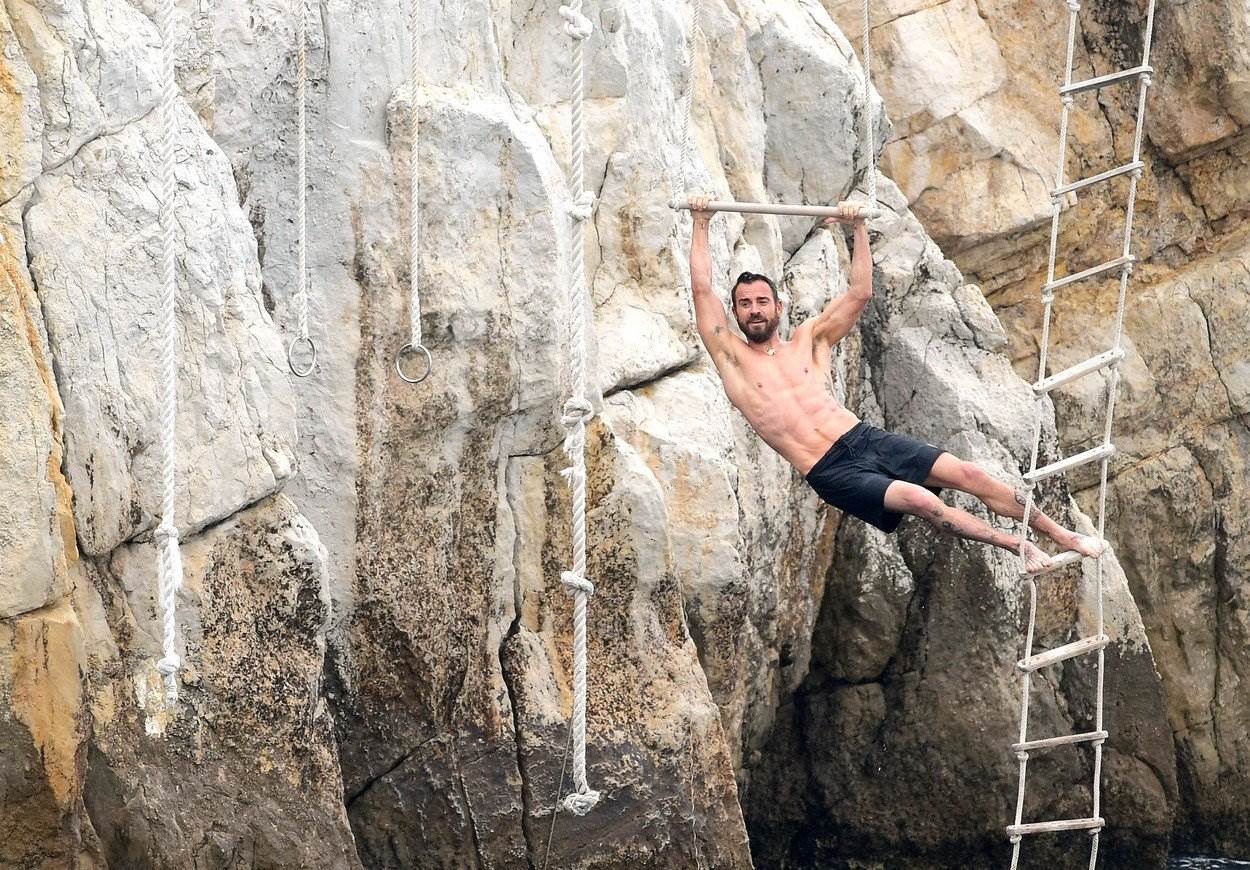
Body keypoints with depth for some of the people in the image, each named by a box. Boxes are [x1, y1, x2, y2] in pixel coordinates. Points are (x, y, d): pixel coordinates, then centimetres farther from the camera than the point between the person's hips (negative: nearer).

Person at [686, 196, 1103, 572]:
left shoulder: (809, 339, 14)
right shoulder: (731, 358, 5)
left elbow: (860, 294, 12)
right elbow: (701, 289, -1)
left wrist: (859, 229, 8)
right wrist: (700, 225, 1)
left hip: (865, 438, 4)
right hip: (831, 472, -4)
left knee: (970, 474, -8)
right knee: (921, 500, -26)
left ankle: (1062, 535, 1)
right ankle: (1020, 547, -13)